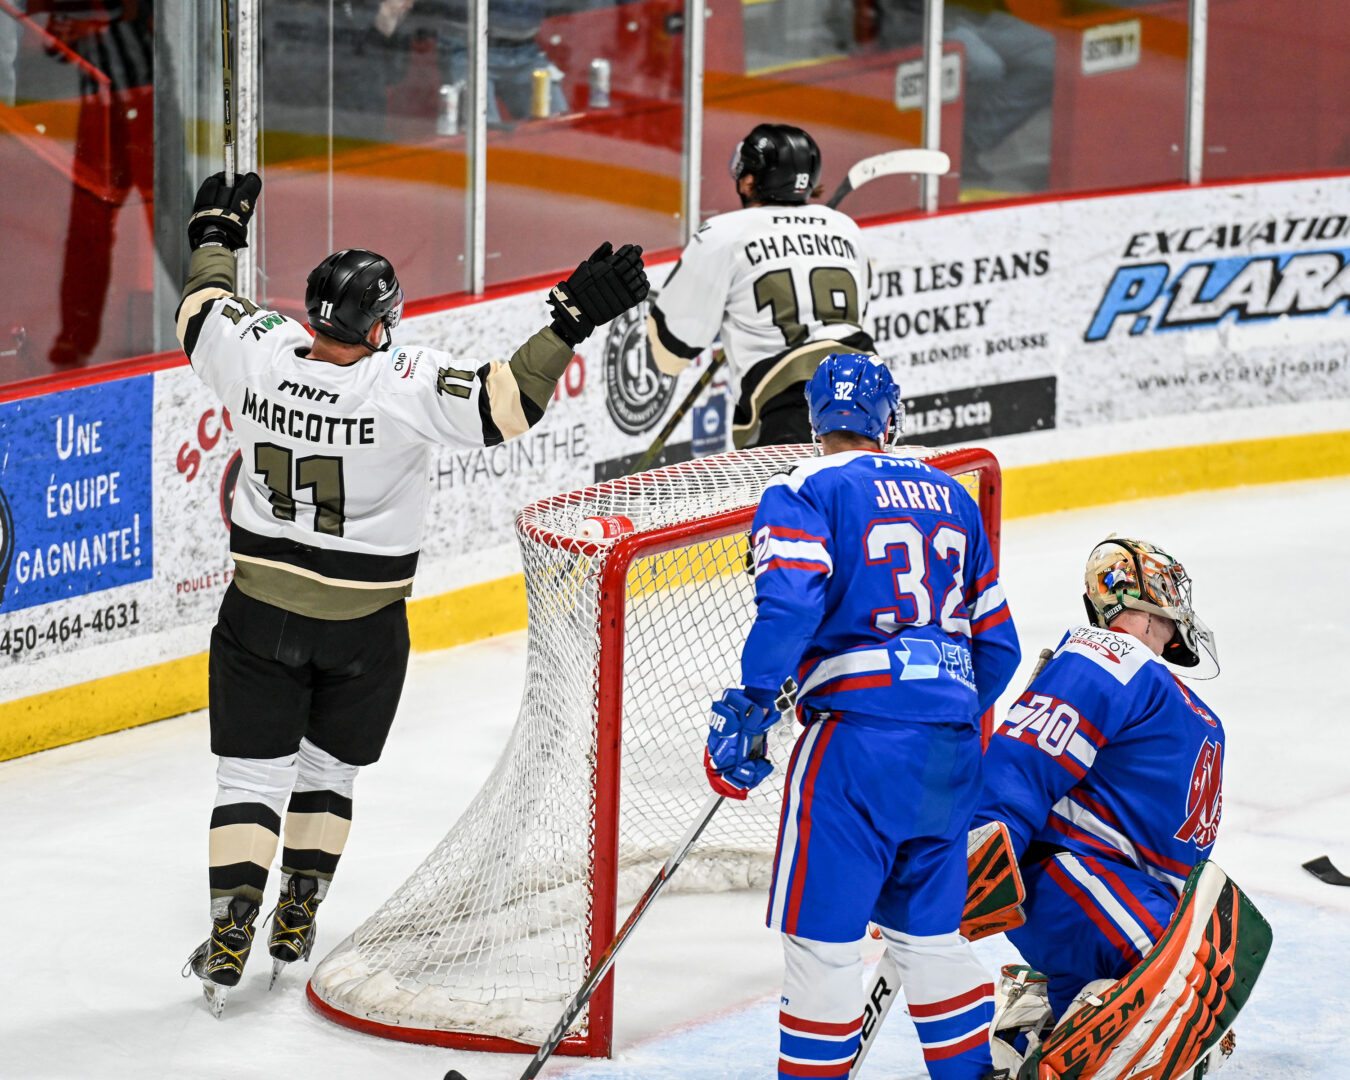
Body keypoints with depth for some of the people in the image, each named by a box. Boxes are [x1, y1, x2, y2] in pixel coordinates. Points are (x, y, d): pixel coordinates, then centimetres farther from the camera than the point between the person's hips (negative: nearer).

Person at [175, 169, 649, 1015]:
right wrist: (573, 320, -23)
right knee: (329, 770, 19)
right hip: (363, 626, -2)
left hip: (261, 607, 2)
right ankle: (296, 927, 22)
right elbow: (507, 403, -26)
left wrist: (217, 237, 27)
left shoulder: (259, 351, -11)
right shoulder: (404, 385, -22)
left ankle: (229, 939, -5)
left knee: (253, 772, 6)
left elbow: (203, 313, 10)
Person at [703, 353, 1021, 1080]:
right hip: (952, 746, 6)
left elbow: (789, 606, -19)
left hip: (858, 736, -6)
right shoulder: (949, 495, 18)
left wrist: (745, 712, -16)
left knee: (822, 932, -1)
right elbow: (996, 642, 20)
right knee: (930, 928, 18)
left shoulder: (800, 494, -1)